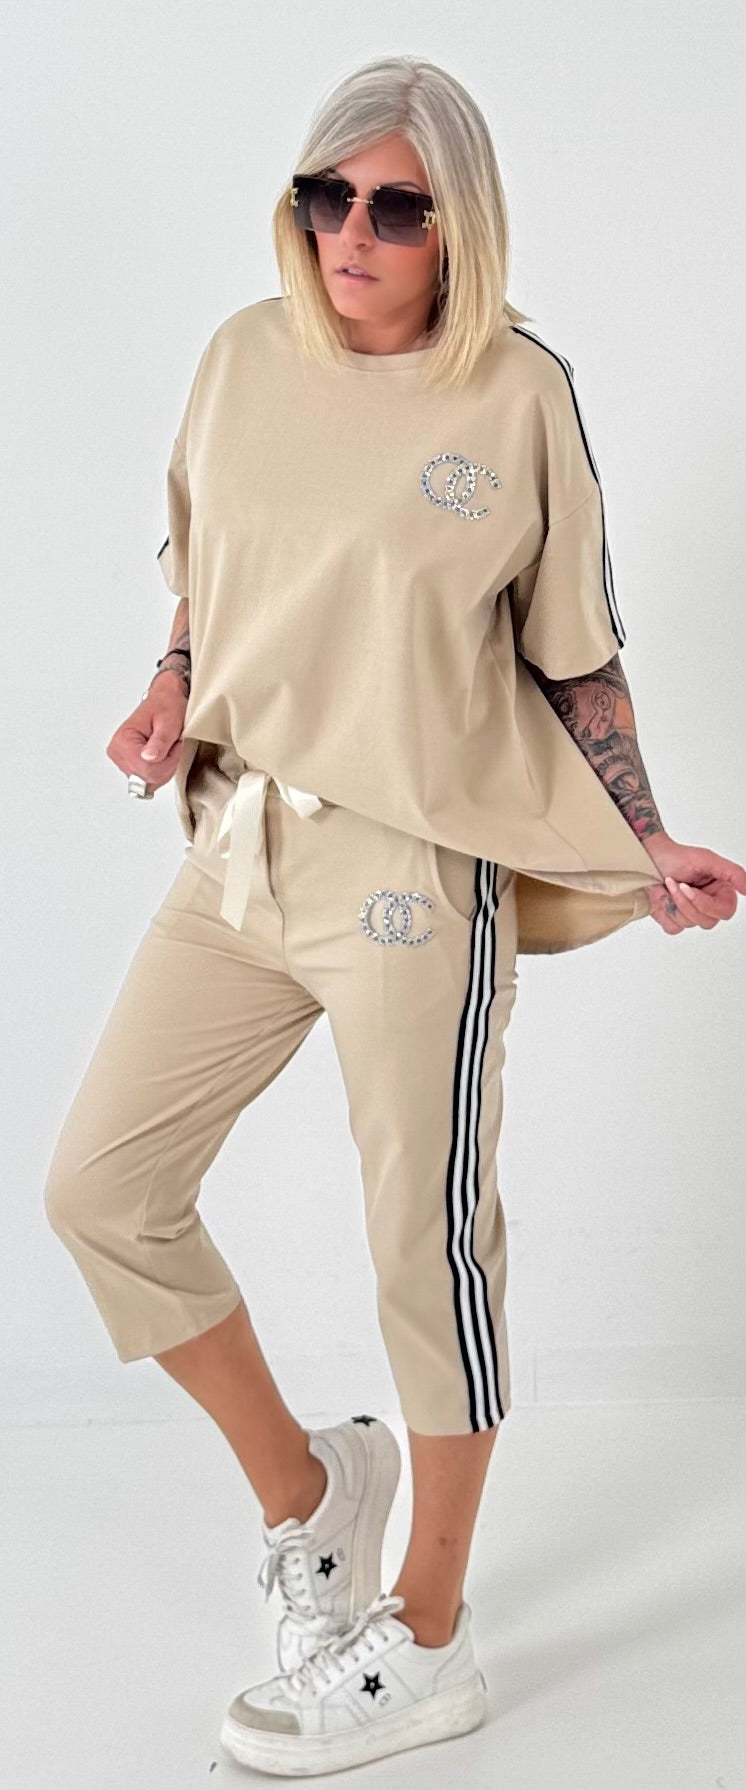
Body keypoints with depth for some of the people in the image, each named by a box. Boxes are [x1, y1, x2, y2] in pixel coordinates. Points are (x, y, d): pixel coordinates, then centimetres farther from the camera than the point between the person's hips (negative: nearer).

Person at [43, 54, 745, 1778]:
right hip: (241, 843, 6)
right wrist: (176, 699, 2)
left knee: (428, 1243, 4)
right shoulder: (244, 355, 6)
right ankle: (300, 1482, 28)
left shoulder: (521, 392, -6)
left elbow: (576, 658, 0)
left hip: (417, 866, -5)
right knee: (101, 1186, 6)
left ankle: (427, 1643, 23)